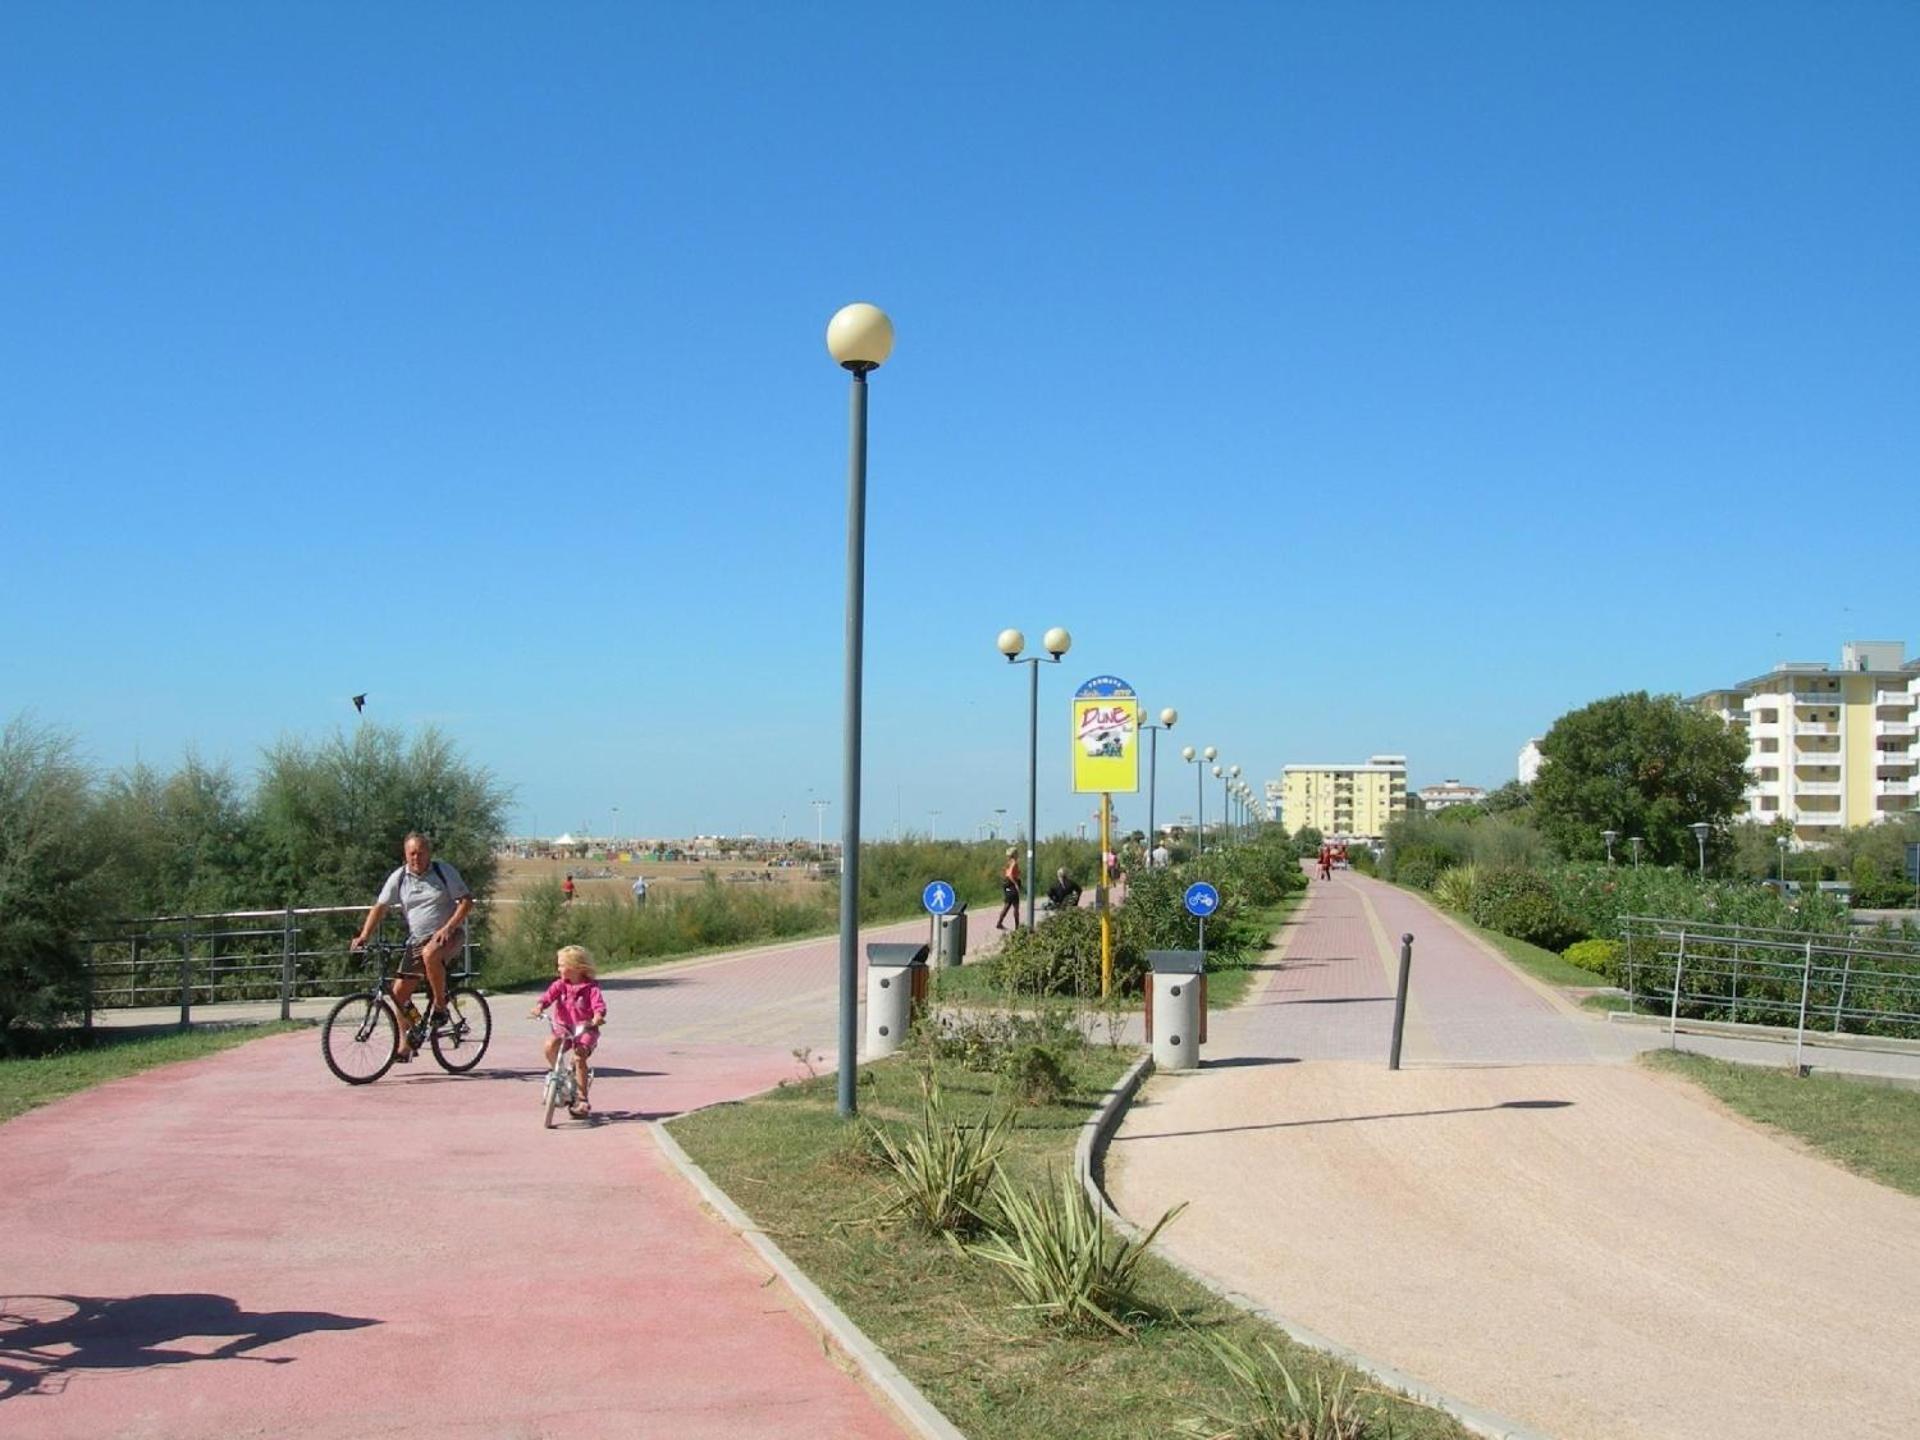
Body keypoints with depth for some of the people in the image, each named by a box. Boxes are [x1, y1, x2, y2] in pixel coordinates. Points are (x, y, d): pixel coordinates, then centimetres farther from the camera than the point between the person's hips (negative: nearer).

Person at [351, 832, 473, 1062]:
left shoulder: (443, 871, -5)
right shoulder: (399, 878, 2)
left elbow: (467, 901, -9)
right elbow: (380, 907, -1)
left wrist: (448, 927, -22)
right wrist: (364, 936, -14)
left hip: (449, 934, -4)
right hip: (417, 939, 5)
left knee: (430, 954, -38)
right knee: (399, 991, -3)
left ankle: (440, 1007, -19)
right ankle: (406, 1045, 11)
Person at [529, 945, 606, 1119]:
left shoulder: (590, 987, -7)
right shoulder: (560, 984, 4)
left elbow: (599, 1006, -18)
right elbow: (549, 996, -12)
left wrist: (596, 1019, -39)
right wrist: (539, 1007, -33)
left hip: (585, 1028, -3)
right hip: (563, 1027, 4)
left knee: (579, 1057, -24)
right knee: (550, 1045, -27)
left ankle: (581, 1099, -15)